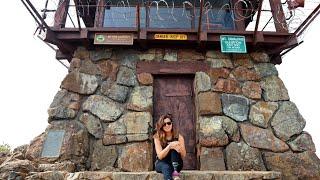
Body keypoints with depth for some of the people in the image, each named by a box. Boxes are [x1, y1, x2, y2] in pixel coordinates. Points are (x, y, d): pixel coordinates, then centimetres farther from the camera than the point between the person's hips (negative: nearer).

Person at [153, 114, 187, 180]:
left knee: (174, 147, -26)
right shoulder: (157, 138, -7)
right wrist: (169, 146, -33)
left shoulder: (179, 137, -4)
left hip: (176, 164, 1)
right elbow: (160, 156, -16)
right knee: (166, 167, -37)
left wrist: (179, 149, -30)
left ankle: (175, 172, -41)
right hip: (161, 164, -1)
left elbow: (183, 155, -7)